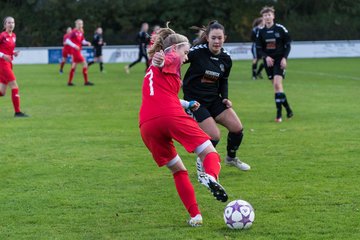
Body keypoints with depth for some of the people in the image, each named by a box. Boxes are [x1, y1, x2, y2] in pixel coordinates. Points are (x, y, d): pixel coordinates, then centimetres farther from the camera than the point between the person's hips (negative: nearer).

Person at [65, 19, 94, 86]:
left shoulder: (81, 32, 10)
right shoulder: (74, 32, -14)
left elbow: (82, 41, 17)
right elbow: (67, 41, -16)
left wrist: (87, 43, -4)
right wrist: (74, 46, -27)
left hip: (78, 51, 9)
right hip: (75, 51, -9)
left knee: (74, 66, 12)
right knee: (84, 63, -11)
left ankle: (69, 82, 18)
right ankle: (86, 81, -8)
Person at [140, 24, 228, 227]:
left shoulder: (152, 70, 38)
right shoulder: (171, 59, 14)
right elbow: (162, 60, -9)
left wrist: (186, 104, 60)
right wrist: (160, 60, -27)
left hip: (147, 125, 7)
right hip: (171, 115, -7)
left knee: (178, 170, 17)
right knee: (209, 152, -2)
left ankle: (195, 215, 6)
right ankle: (211, 177, -36)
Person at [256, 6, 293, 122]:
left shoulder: (281, 29, -5)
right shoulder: (261, 32, 3)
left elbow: (288, 45, -1)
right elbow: (259, 48, 6)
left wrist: (284, 58, -12)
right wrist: (266, 57, -12)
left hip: (279, 60, -4)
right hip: (268, 60, 4)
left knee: (277, 84, -18)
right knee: (276, 86, 6)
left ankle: (279, 113, -15)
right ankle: (287, 108, 21)